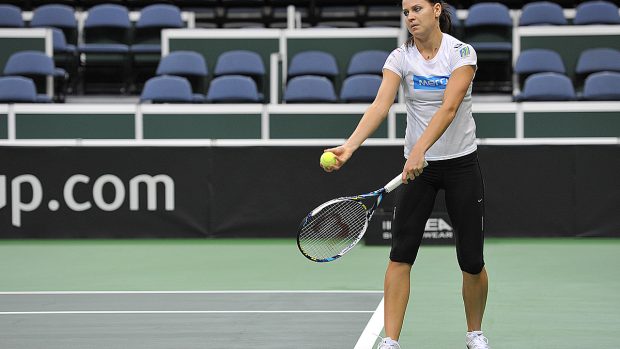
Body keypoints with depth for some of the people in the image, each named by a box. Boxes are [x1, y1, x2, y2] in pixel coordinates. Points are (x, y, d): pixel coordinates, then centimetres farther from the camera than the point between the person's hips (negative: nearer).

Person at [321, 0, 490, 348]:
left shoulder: (462, 53, -12)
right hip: (418, 164, 2)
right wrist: (349, 146, -35)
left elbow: (449, 108, -25)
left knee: (472, 260, 2)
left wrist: (419, 150, -39)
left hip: (462, 163, -2)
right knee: (401, 254, -8)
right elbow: (380, 106, -18)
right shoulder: (400, 58, -5)